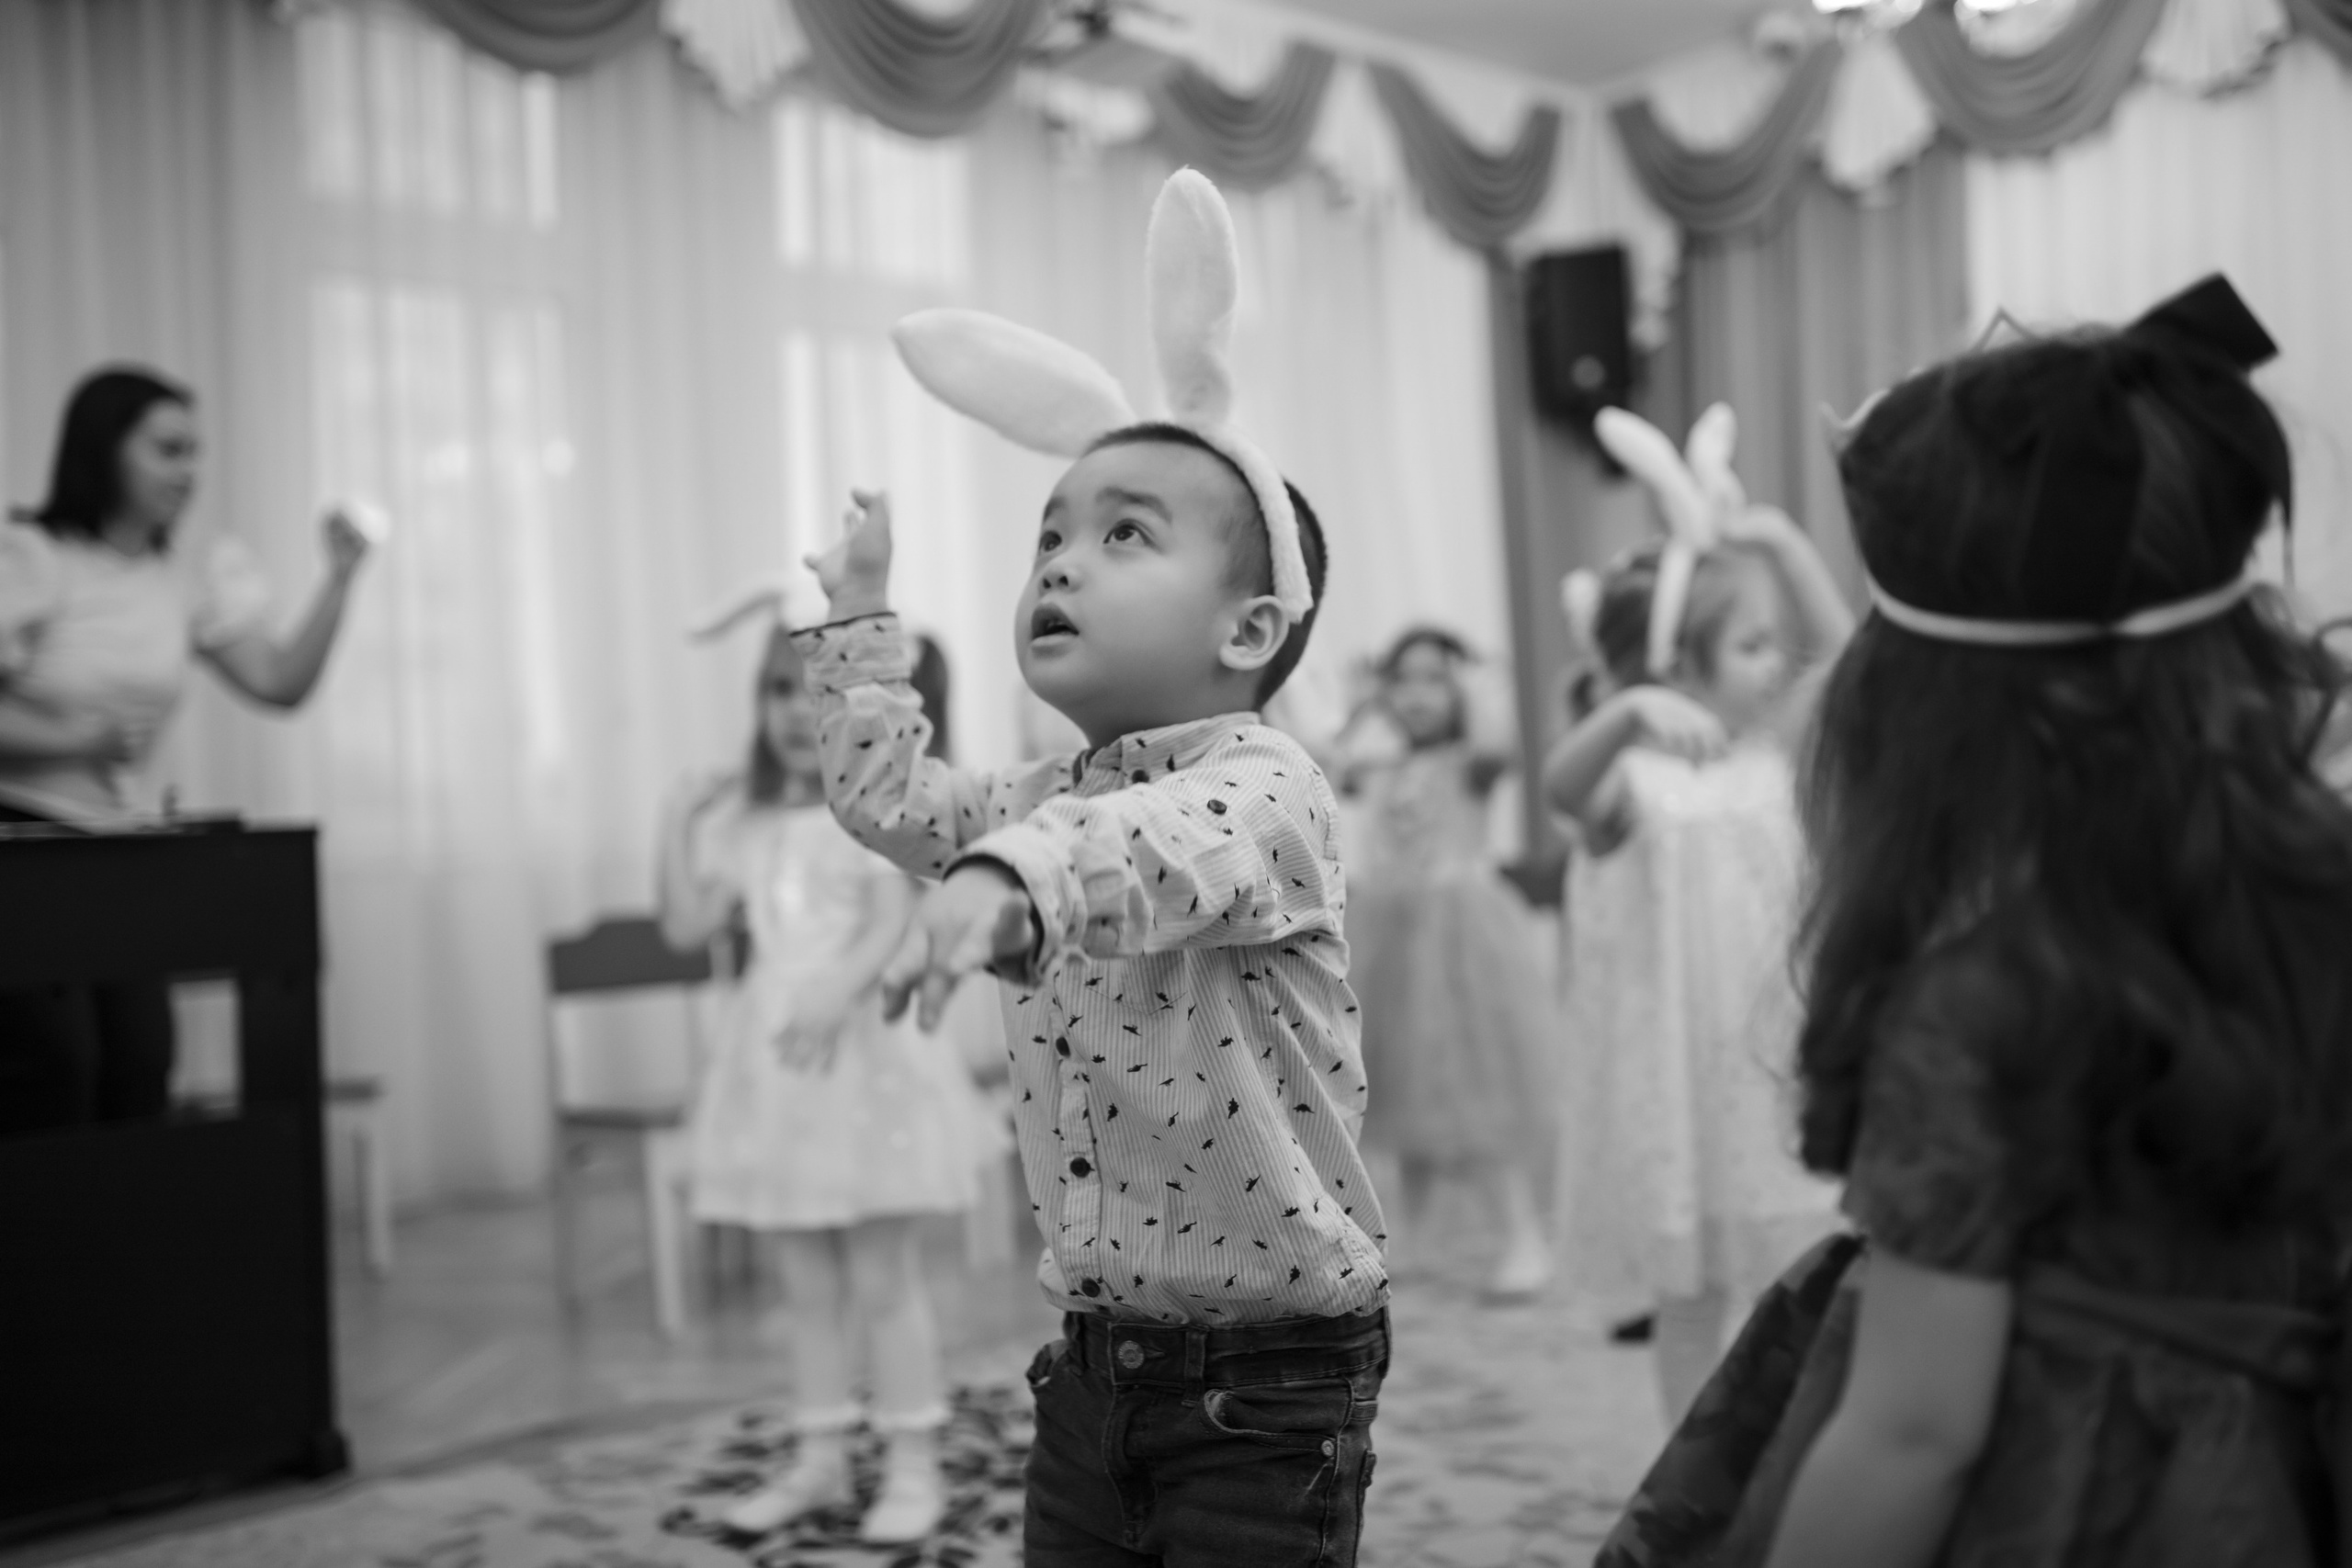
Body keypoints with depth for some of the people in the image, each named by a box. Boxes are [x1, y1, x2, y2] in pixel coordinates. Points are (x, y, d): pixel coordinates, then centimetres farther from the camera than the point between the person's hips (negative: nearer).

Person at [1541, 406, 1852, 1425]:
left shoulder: (1770, 744, 4)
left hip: (1780, 1047, 5)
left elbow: (1838, 650, 1)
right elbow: (1561, 785, -35)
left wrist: (1780, 538, -11)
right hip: (1676, 1054, -5)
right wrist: (1628, 712, -54)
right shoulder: (1633, 775, -14)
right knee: (1690, 1281, 8)